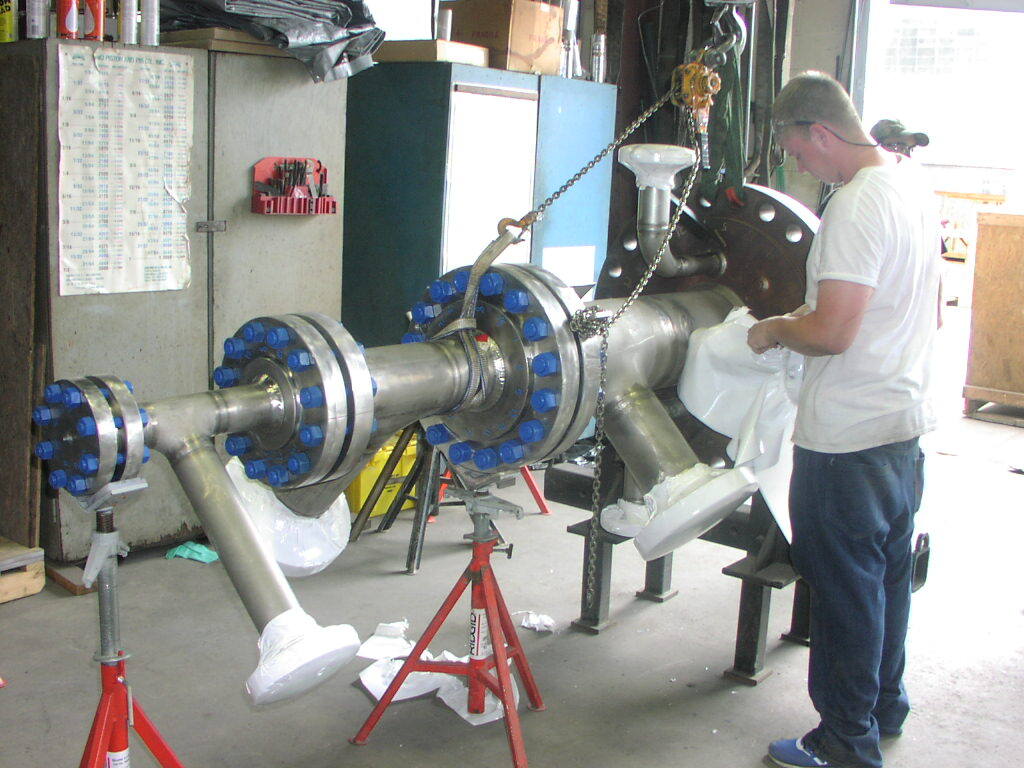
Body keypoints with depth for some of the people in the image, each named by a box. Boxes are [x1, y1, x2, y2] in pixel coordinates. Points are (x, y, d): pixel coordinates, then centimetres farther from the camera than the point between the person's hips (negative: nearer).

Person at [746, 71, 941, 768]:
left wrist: (776, 330, -8)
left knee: (846, 588, 2)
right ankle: (885, 710, 37)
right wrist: (807, 316, 16)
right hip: (906, 422, 10)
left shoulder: (857, 206, -22)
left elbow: (831, 332, -26)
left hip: (847, 440, -10)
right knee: (888, 575, 21)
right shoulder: (914, 184, 8)